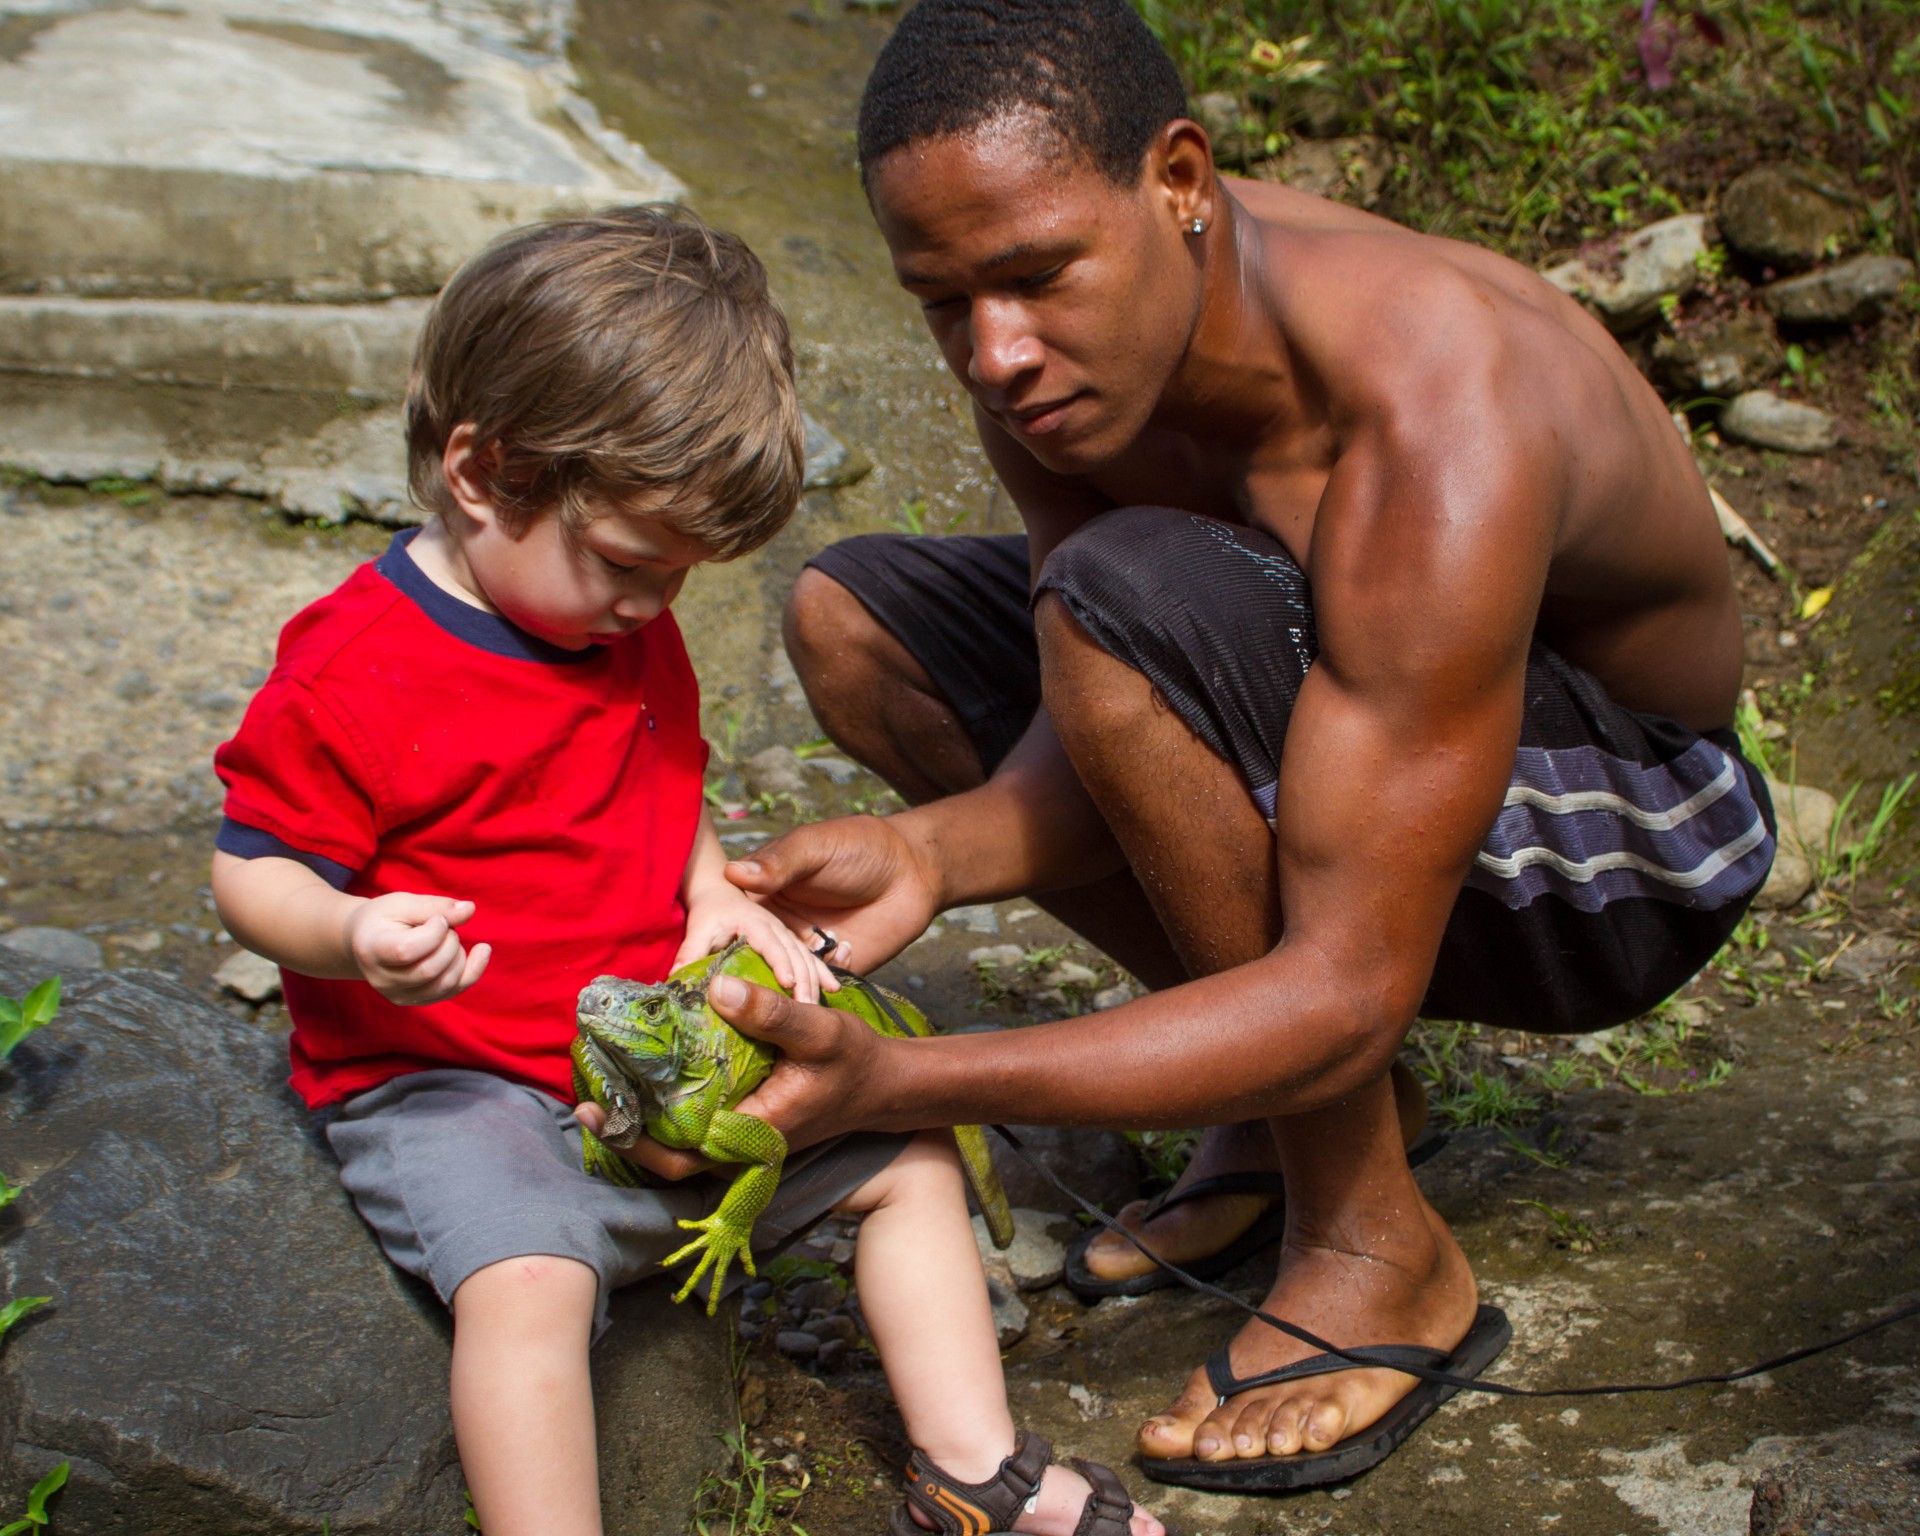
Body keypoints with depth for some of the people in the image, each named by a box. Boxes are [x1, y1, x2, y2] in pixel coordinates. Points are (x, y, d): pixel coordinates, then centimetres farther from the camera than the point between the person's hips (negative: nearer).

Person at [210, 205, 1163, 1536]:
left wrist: (719, 898, -1)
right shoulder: (353, 675, -16)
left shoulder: (633, 634, 8)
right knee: (528, 1279, -35)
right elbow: (252, 868, -12)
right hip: (445, 1080, -7)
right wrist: (357, 938, -34)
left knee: (911, 1156, 4)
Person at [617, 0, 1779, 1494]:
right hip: (1336, 752, 8)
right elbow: (1123, 740, -10)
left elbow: (1348, 989, -35)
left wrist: (889, 1085, -42)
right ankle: (1319, 1094, 4)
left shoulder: (1438, 432, -36)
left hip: (1625, 842, -7)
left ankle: (1383, 1255, -17)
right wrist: (929, 849, -33)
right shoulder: (1051, 340, -13)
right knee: (848, 617, 0)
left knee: (1124, 597, -34)